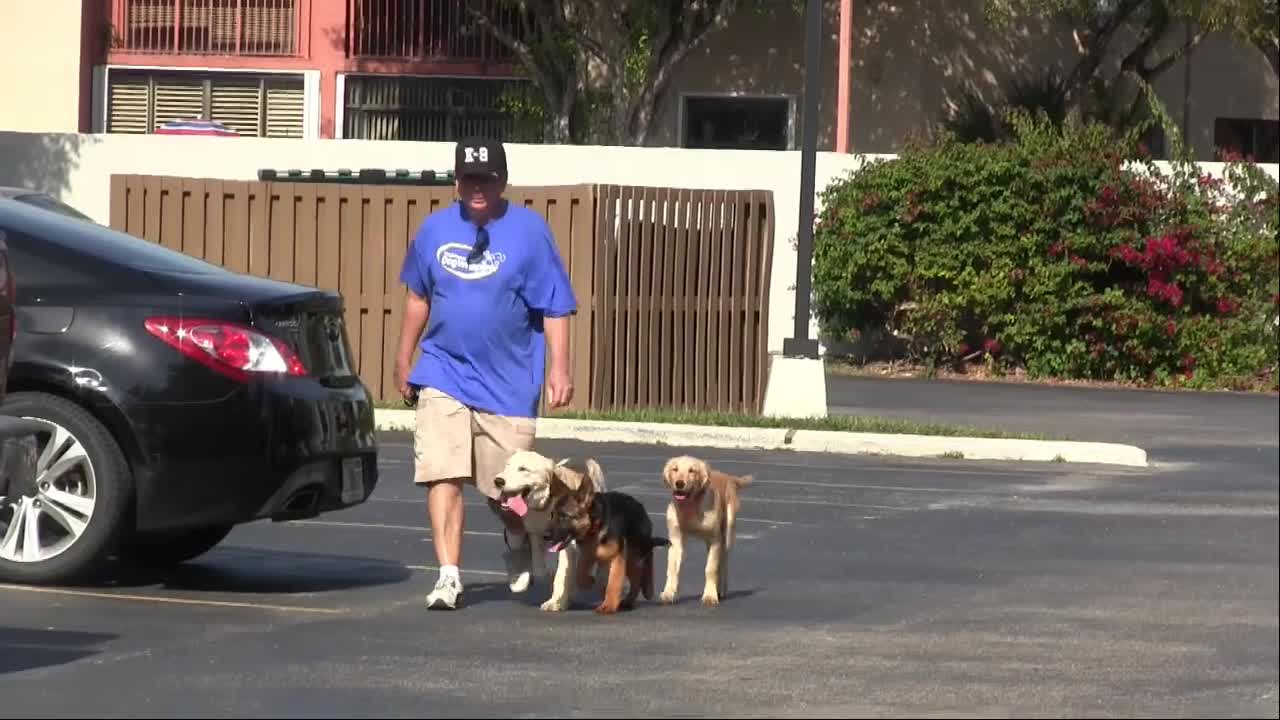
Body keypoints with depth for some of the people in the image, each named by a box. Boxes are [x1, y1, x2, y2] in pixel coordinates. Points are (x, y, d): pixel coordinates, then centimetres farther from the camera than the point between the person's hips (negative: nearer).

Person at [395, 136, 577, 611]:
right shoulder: (435, 228, 3)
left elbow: (555, 308, -5)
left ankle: (518, 544, 40)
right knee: (443, 476, -12)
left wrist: (559, 369, -13)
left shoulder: (529, 231, -6)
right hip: (443, 374, 2)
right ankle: (449, 576, -11)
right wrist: (404, 360, 18)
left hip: (508, 384, -2)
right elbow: (417, 297, 16)